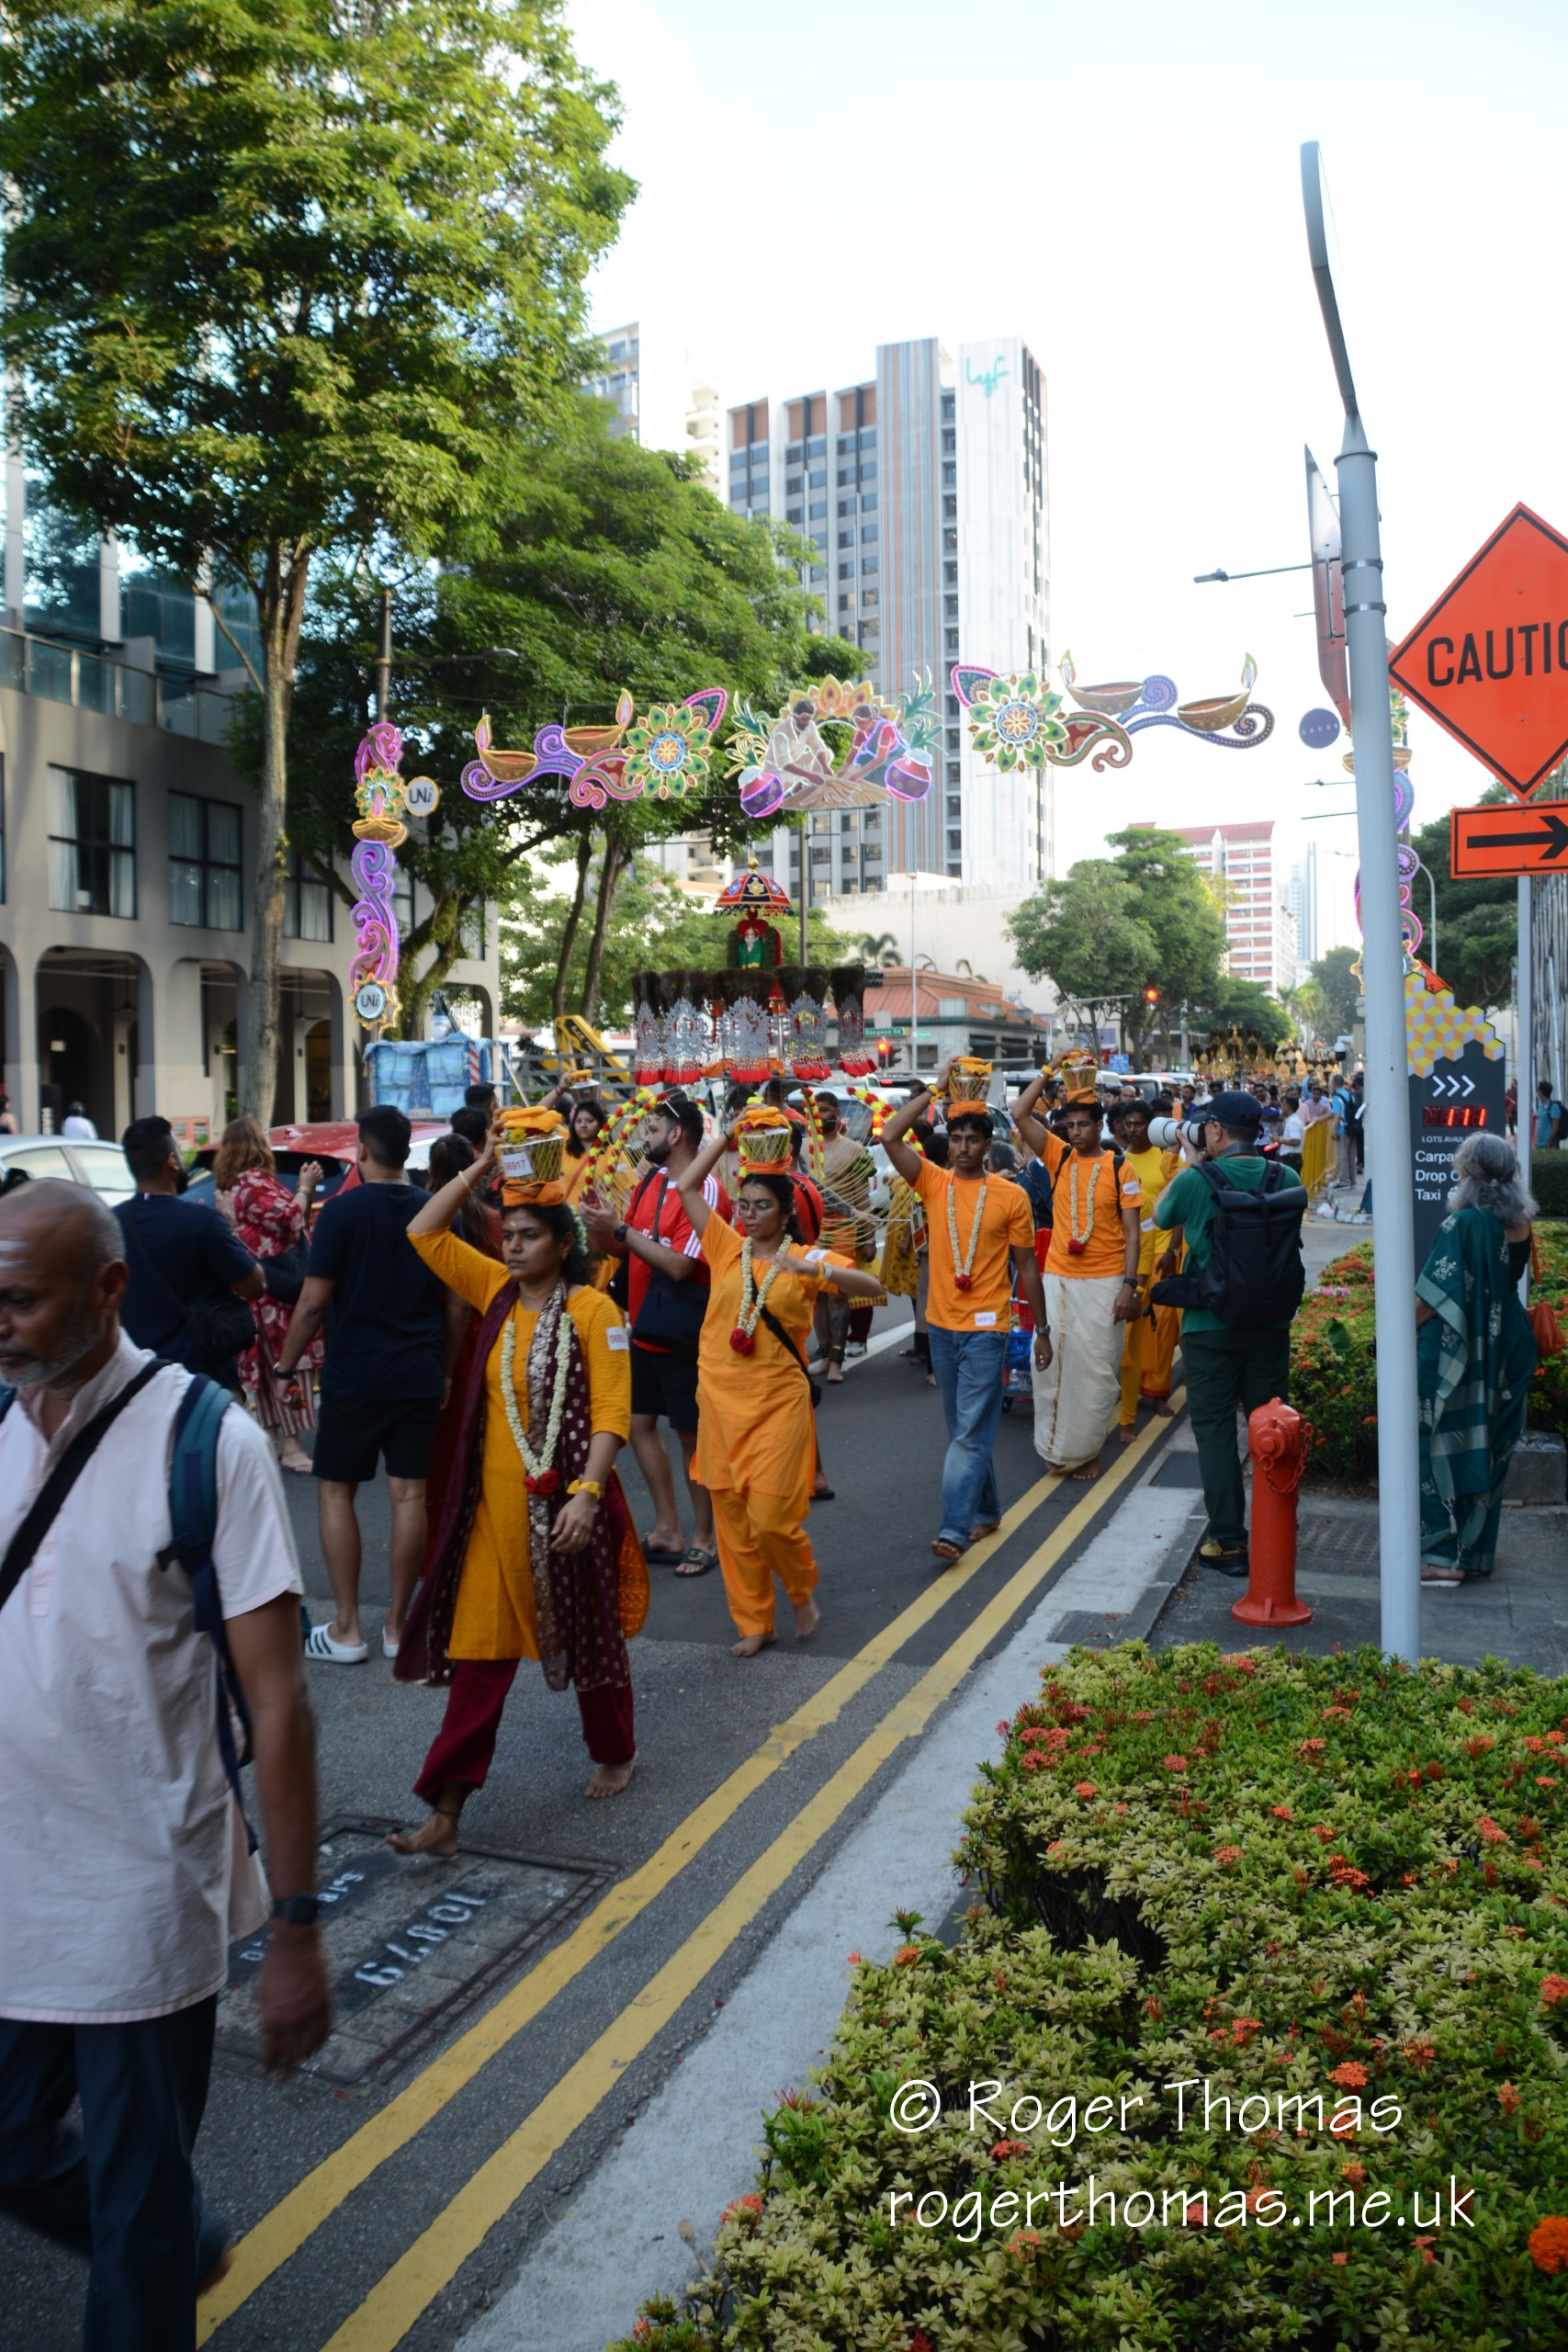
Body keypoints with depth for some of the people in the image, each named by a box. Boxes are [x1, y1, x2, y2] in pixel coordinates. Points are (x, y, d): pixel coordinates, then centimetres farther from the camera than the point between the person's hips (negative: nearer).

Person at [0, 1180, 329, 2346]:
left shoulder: (204, 1442, -16)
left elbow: (275, 1697, -15)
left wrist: (296, 1929, -14)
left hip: (145, 1901, -5)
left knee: (136, 2198, 11)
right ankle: (183, 2246, 48)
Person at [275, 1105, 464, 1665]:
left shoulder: (343, 1209, -9)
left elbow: (314, 1301, -10)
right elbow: (457, 1308, 7)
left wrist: (286, 1365, 1)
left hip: (354, 1373, -4)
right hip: (419, 1376, 4)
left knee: (335, 1492, 7)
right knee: (409, 1494, 6)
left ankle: (346, 1630, 9)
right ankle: (398, 1627, 13)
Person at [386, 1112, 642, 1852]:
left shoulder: (592, 1311, -11)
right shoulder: (498, 1292, 5)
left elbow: (610, 1414, -16)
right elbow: (423, 1232, 6)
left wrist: (587, 1493, -24)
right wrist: (482, 1167, 1)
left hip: (566, 1504, -4)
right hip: (495, 1505, 5)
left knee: (587, 1636, 14)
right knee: (477, 1653, 5)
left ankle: (614, 1754, 39)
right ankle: (445, 1811, 9)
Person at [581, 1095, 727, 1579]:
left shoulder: (704, 1191, -17)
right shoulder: (649, 1180, 8)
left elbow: (678, 1265, -23)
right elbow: (621, 1248, 12)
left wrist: (620, 1227, -21)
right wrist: (598, 1224, -7)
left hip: (682, 1334, -8)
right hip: (643, 1328, 8)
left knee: (691, 1434, 2)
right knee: (640, 1423, 13)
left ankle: (703, 1539, 16)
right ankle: (667, 1530, 25)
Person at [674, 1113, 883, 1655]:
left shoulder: (806, 1259, -1)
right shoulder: (726, 1248, 6)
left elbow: (870, 1285, -14)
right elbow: (686, 1187, 1)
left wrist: (819, 1270, -31)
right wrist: (726, 1137, 0)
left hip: (778, 1402, -3)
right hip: (721, 1398, 3)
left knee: (771, 1515, -7)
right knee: (731, 1516, 8)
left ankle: (803, 1593, 23)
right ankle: (753, 1623, 22)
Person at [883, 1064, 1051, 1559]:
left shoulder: (1011, 1196, -3)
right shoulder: (934, 1183, 2)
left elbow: (1026, 1266, 3)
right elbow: (890, 1137, -12)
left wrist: (1042, 1328, 6)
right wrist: (935, 1089, -7)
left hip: (986, 1328, -4)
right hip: (941, 1326, 4)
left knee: (971, 1433, -8)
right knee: (962, 1429, 14)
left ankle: (955, 1528, -11)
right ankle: (986, 1510, 29)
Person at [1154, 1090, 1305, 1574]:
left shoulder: (1196, 1182, -13)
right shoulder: (1287, 1179, -3)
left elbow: (1160, 1217, 6)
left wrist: (1191, 1165, 10)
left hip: (1210, 1326, -4)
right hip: (1271, 1322, 4)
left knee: (1215, 1430, 5)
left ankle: (1229, 1542, 5)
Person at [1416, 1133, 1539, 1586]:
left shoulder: (1462, 1225, -21)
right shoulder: (1521, 1225, 0)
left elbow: (1432, 1298, -19)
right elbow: (1508, 1282, 11)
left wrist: (1407, 1329, -5)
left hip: (1456, 1356, -7)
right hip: (1505, 1355, 7)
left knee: (1443, 1448, 3)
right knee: (1488, 1448, 16)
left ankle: (1444, 1556, 5)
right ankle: (1478, 1549, 26)